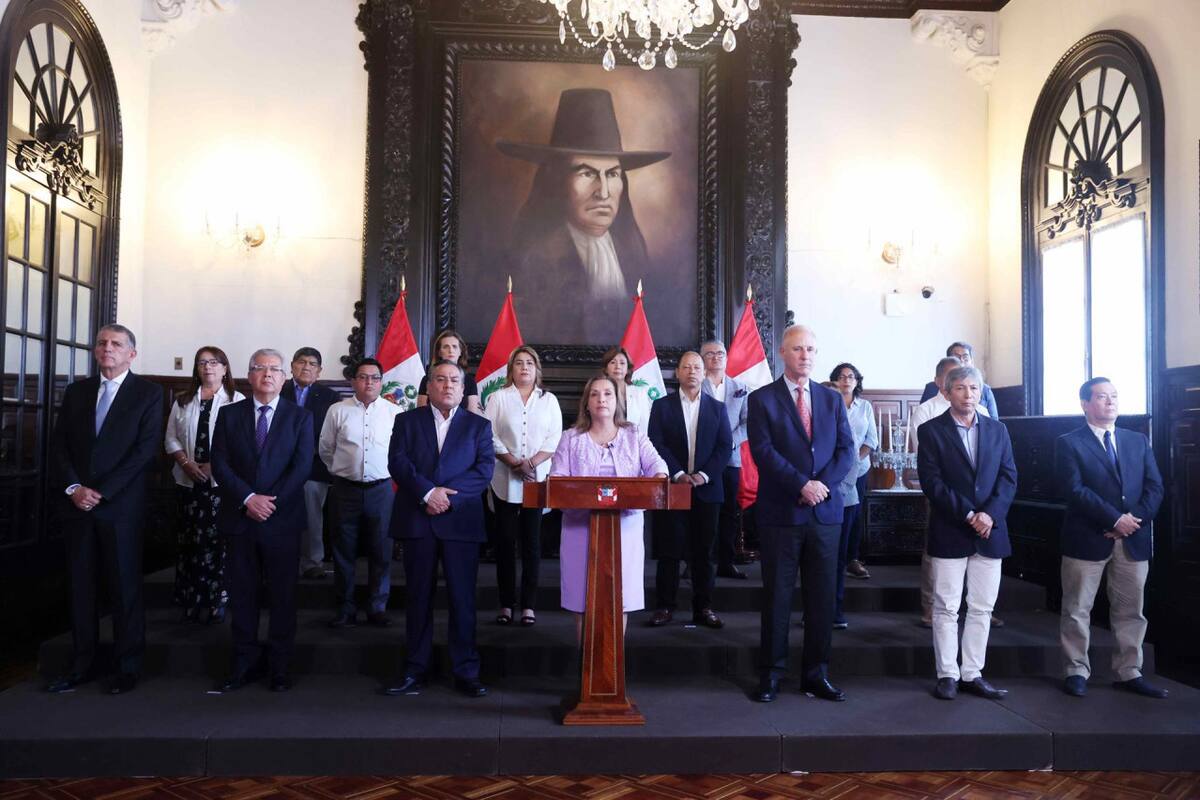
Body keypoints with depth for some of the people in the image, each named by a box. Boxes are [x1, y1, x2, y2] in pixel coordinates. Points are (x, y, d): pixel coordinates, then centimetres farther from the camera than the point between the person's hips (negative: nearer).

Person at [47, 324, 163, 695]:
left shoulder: (148, 393, 0)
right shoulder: (76, 391, 13)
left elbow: (145, 449, -8)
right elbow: (59, 444, 9)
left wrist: (102, 492, -12)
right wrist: (73, 488, -6)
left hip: (121, 505, -4)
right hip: (77, 504, 4)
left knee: (125, 588, 2)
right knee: (80, 587, 8)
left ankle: (127, 668, 10)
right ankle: (82, 665, 18)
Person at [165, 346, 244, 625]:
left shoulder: (237, 400, -1)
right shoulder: (183, 401, 12)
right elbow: (171, 437, 10)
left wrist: (215, 465, -13)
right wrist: (187, 463, -6)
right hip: (190, 481, 4)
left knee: (218, 539, -2)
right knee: (190, 539, 6)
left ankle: (216, 601, 5)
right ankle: (191, 600, 14)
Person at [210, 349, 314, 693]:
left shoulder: (300, 416, 4)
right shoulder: (229, 415, 8)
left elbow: (303, 466, -5)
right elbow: (219, 464, 0)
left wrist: (271, 502, -13)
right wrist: (248, 498, -13)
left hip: (283, 519, -2)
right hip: (239, 519, 2)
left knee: (283, 594, 4)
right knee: (242, 594, 8)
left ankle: (280, 666, 15)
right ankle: (246, 663, 19)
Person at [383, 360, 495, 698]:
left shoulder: (478, 425, 10)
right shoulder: (407, 421, 11)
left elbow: (484, 469, -1)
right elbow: (397, 462, -2)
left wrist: (448, 496, -13)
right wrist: (428, 492, -15)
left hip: (461, 521, -1)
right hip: (417, 521, 1)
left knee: (463, 597, 1)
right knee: (418, 596, 7)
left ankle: (466, 671, 10)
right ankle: (415, 670, 16)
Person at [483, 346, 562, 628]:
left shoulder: (549, 400, 9)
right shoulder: (498, 398, 6)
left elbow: (554, 438, 1)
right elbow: (490, 436, -2)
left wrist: (531, 463, -12)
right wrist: (515, 463, -12)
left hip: (537, 479, 1)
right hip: (505, 480, 0)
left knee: (531, 541, 2)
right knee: (505, 541, 2)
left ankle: (529, 605, 6)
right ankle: (506, 604, 8)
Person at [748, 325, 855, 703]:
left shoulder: (832, 399, 12)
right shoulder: (762, 399, 0)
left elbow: (846, 450, 5)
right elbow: (763, 451, -10)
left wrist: (823, 484, -11)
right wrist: (802, 484, -18)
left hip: (825, 512, 4)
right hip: (781, 512, -3)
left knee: (822, 595, 8)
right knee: (777, 595, 4)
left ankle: (816, 673, 19)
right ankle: (772, 673, 15)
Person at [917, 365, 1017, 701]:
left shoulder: (997, 430, 10)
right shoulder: (931, 430, -2)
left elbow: (1009, 478, 4)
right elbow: (932, 482, -9)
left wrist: (990, 514, -11)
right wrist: (967, 515, -16)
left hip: (989, 533, 4)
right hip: (948, 534, -4)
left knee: (982, 608, 8)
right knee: (947, 608, 2)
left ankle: (972, 674, 17)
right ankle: (947, 675, 11)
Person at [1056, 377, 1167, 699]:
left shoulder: (1138, 441, 12)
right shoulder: (1069, 443, -2)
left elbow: (1154, 487, 5)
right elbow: (1076, 490, -12)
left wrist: (1135, 519, -11)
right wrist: (1116, 520, -17)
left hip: (1133, 540, 4)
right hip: (1087, 539, -4)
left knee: (1130, 610, 10)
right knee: (1077, 609, 3)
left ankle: (1129, 673, 22)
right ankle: (1077, 671, 15)